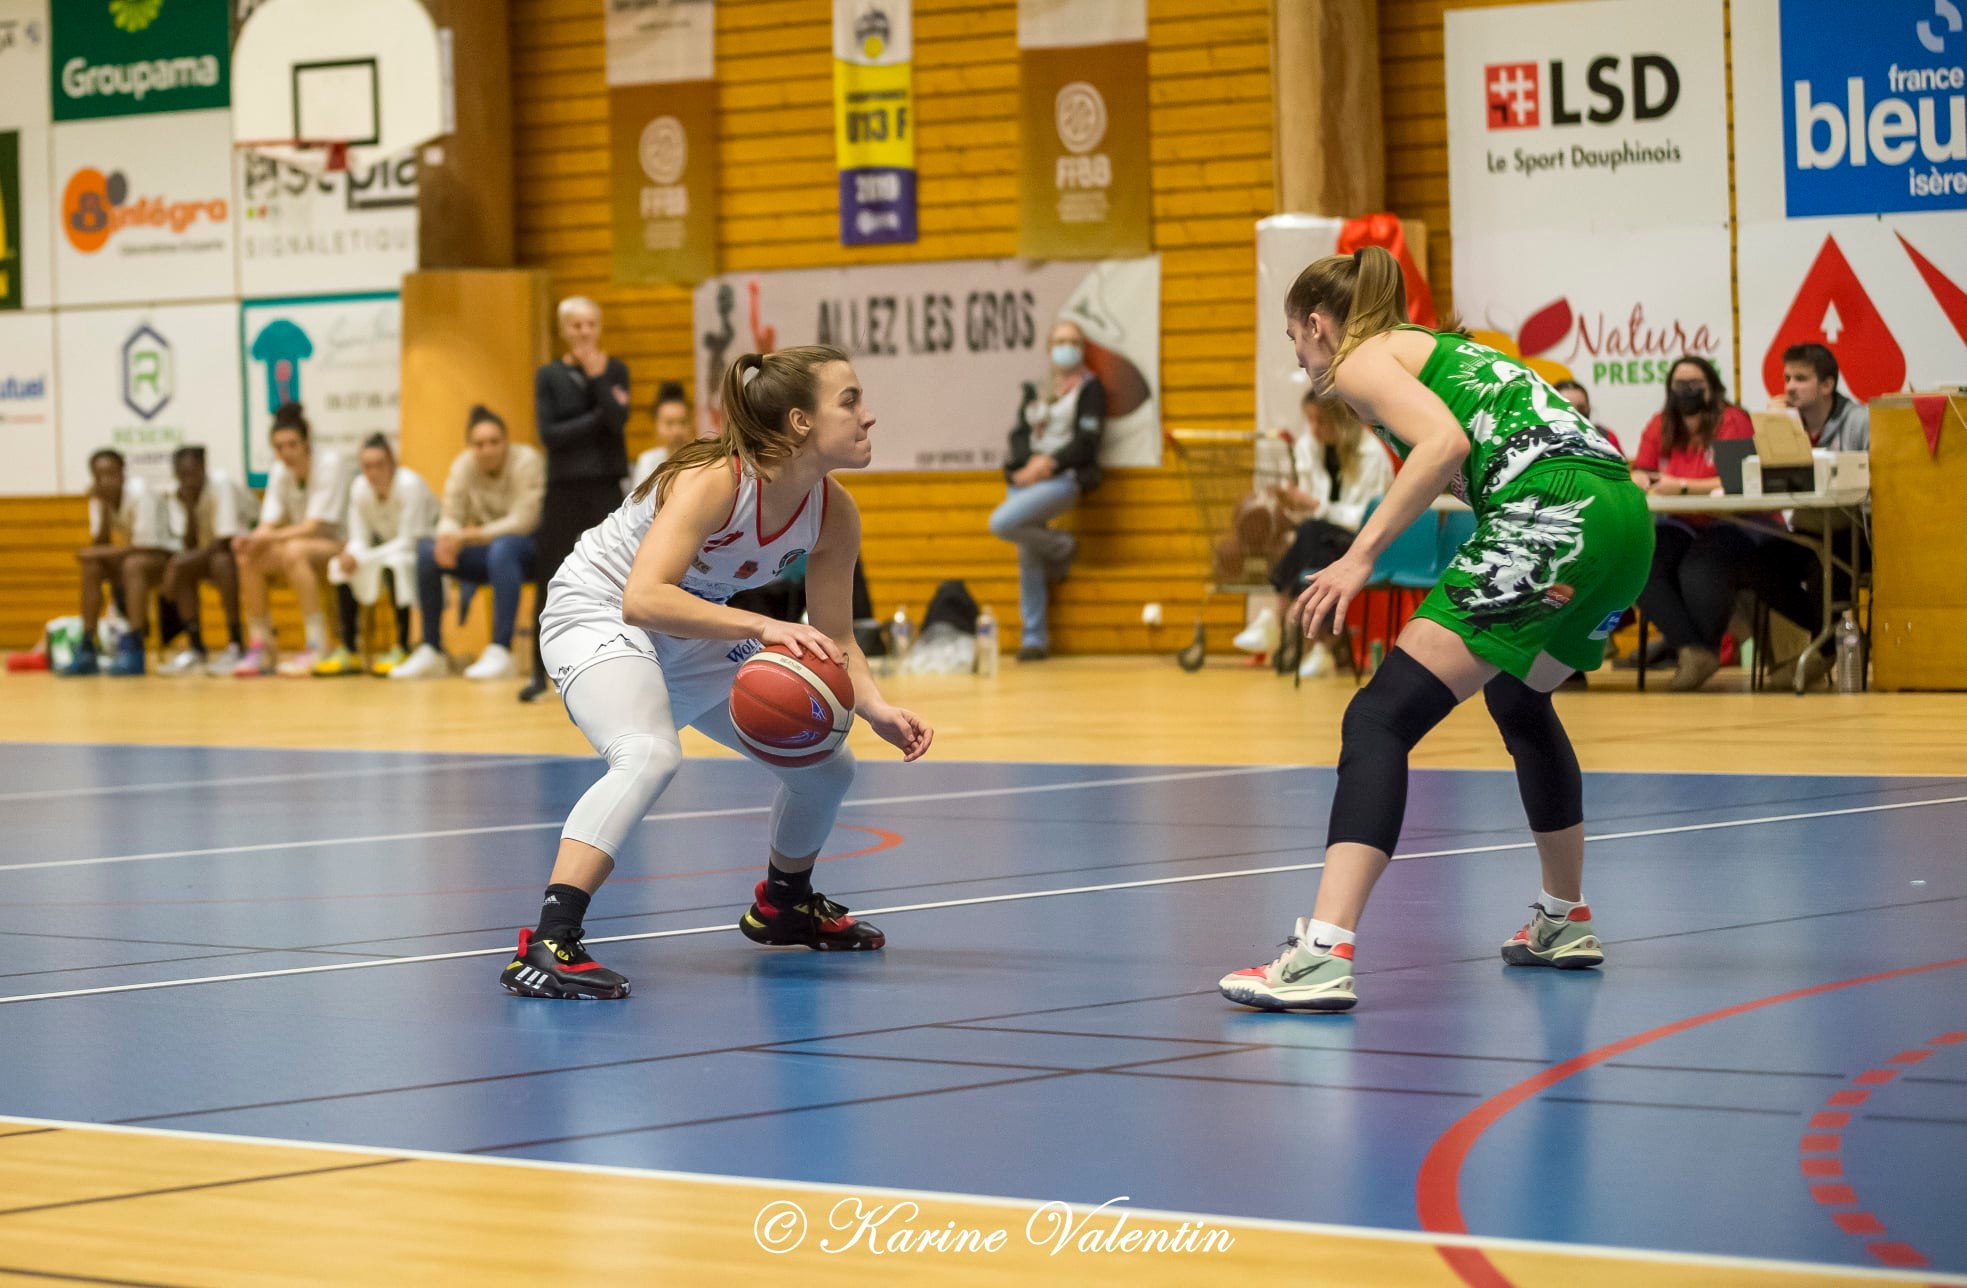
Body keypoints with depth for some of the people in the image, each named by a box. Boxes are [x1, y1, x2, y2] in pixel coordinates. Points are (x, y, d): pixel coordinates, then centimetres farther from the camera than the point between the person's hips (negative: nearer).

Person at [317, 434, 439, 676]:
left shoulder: (409, 485, -25)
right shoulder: (360, 489, -9)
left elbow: (409, 541, -25)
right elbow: (359, 539, -3)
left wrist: (363, 558, -29)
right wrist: (351, 554, -29)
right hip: (390, 547, 6)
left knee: (395, 565, -36)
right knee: (340, 567, -14)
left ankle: (403, 649, -26)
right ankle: (349, 652, -11)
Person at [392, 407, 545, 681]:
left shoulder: (526, 461, -17)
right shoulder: (463, 466, -2)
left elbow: (522, 522, -22)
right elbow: (451, 517, -3)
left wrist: (468, 535, -28)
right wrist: (448, 538, -29)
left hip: (530, 549, -5)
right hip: (487, 554, 5)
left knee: (502, 548, -39)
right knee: (426, 550, -17)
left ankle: (501, 651, -40)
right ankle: (430, 652, -12)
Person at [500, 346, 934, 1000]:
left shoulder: (835, 515, -11)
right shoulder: (713, 481, -33)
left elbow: (835, 641, 0)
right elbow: (643, 599, -43)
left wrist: (878, 711, -18)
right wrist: (759, 626, -50)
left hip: (694, 636, 8)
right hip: (598, 613, -8)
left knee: (826, 764, 12)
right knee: (651, 754, -37)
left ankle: (785, 904, 42)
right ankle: (547, 944, -41)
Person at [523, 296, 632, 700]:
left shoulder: (614, 370, 4)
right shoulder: (548, 376, 3)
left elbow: (617, 420, -10)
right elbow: (549, 434, -8)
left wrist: (597, 377, -15)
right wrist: (598, 417, -13)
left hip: (607, 485, 0)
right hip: (564, 488, 0)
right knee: (550, 580, 2)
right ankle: (541, 672, 11)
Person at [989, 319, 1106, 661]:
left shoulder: (1090, 388, 2)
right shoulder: (1036, 388, 18)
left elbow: (1086, 443, -8)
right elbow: (1020, 434, 9)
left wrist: (1049, 463, -19)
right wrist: (1028, 465, -12)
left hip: (1064, 477, -6)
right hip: (1026, 476, 6)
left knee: (1002, 523, -27)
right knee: (1028, 559, 1)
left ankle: (1059, 548, -1)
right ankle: (1034, 638, 8)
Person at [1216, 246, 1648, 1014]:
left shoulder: (1360, 359, 6)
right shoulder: (1436, 350, 32)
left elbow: (1445, 442, -13)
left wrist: (1361, 555, -16)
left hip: (1548, 515, -9)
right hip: (1624, 514, 9)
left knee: (1380, 719, -12)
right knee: (1519, 701, 35)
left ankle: (1324, 955, -26)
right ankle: (1565, 923, 45)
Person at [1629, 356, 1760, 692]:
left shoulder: (1732, 421, -7)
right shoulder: (1660, 426, 9)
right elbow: (1638, 475, 10)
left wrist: (1683, 487, -24)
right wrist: (1643, 482, -15)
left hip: (1730, 526, -5)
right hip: (1680, 527, 5)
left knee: (1699, 572, -35)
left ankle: (1705, 650, -16)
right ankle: (1690, 648, -31)